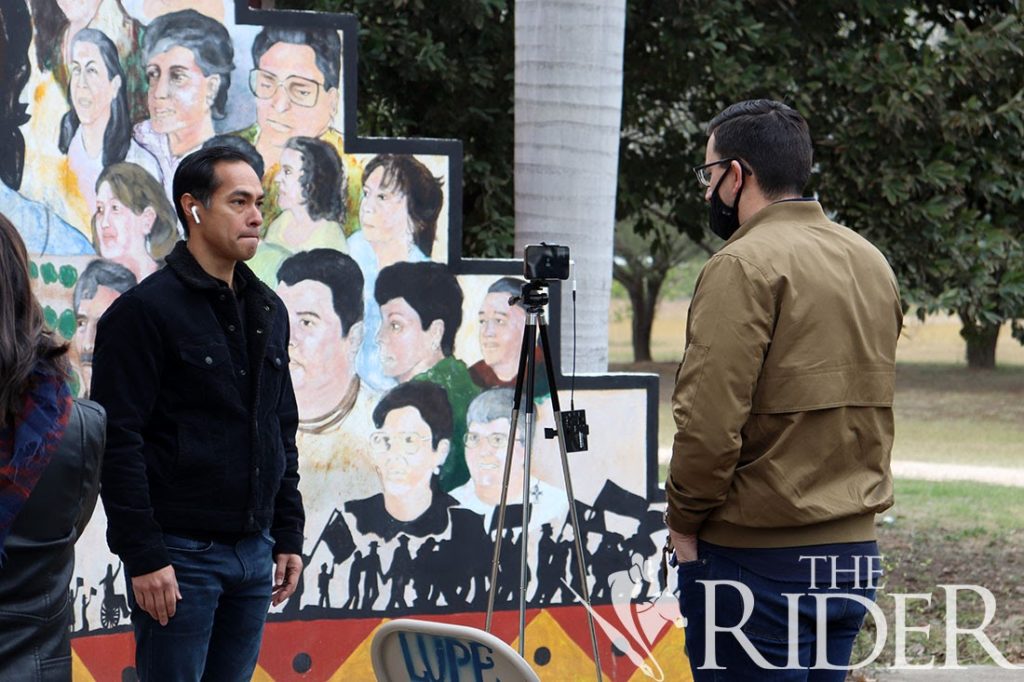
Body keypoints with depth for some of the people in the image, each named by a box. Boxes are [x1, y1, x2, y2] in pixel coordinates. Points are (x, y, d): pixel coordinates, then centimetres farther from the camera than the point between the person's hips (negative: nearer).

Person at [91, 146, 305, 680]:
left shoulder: (268, 311, 14)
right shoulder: (145, 310, -9)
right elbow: (119, 442, -13)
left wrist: (288, 535, 14)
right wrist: (143, 556, -18)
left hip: (254, 553, 7)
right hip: (180, 555, -7)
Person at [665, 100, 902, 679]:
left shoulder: (745, 267, -14)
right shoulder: (872, 262, 12)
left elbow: (710, 421, -20)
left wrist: (684, 523, -8)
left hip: (760, 561, -8)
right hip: (858, 552, 8)